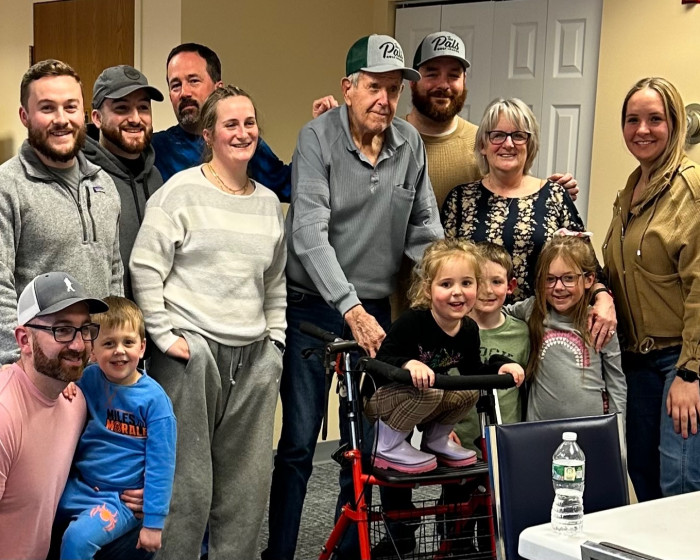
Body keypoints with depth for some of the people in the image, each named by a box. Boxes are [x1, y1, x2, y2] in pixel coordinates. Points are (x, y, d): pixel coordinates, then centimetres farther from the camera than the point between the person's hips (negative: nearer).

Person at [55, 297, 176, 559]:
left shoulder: (153, 399, -14)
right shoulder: (86, 380, -2)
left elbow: (160, 463, -12)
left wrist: (153, 522, -14)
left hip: (121, 498, -5)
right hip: (80, 486, 5)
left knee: (77, 537, -26)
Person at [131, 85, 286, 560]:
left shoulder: (269, 202, 15)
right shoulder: (181, 192, -3)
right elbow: (145, 268, -6)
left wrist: (276, 341, 13)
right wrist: (165, 336, -9)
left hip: (254, 357, 5)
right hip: (192, 350, -5)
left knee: (249, 481, 6)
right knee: (188, 480, -3)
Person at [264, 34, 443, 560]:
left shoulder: (411, 144, 2)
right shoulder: (318, 138, -12)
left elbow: (424, 230, 8)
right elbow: (309, 233, -21)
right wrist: (351, 308, -28)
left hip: (376, 310, 4)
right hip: (314, 306, -4)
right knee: (299, 442, 1)